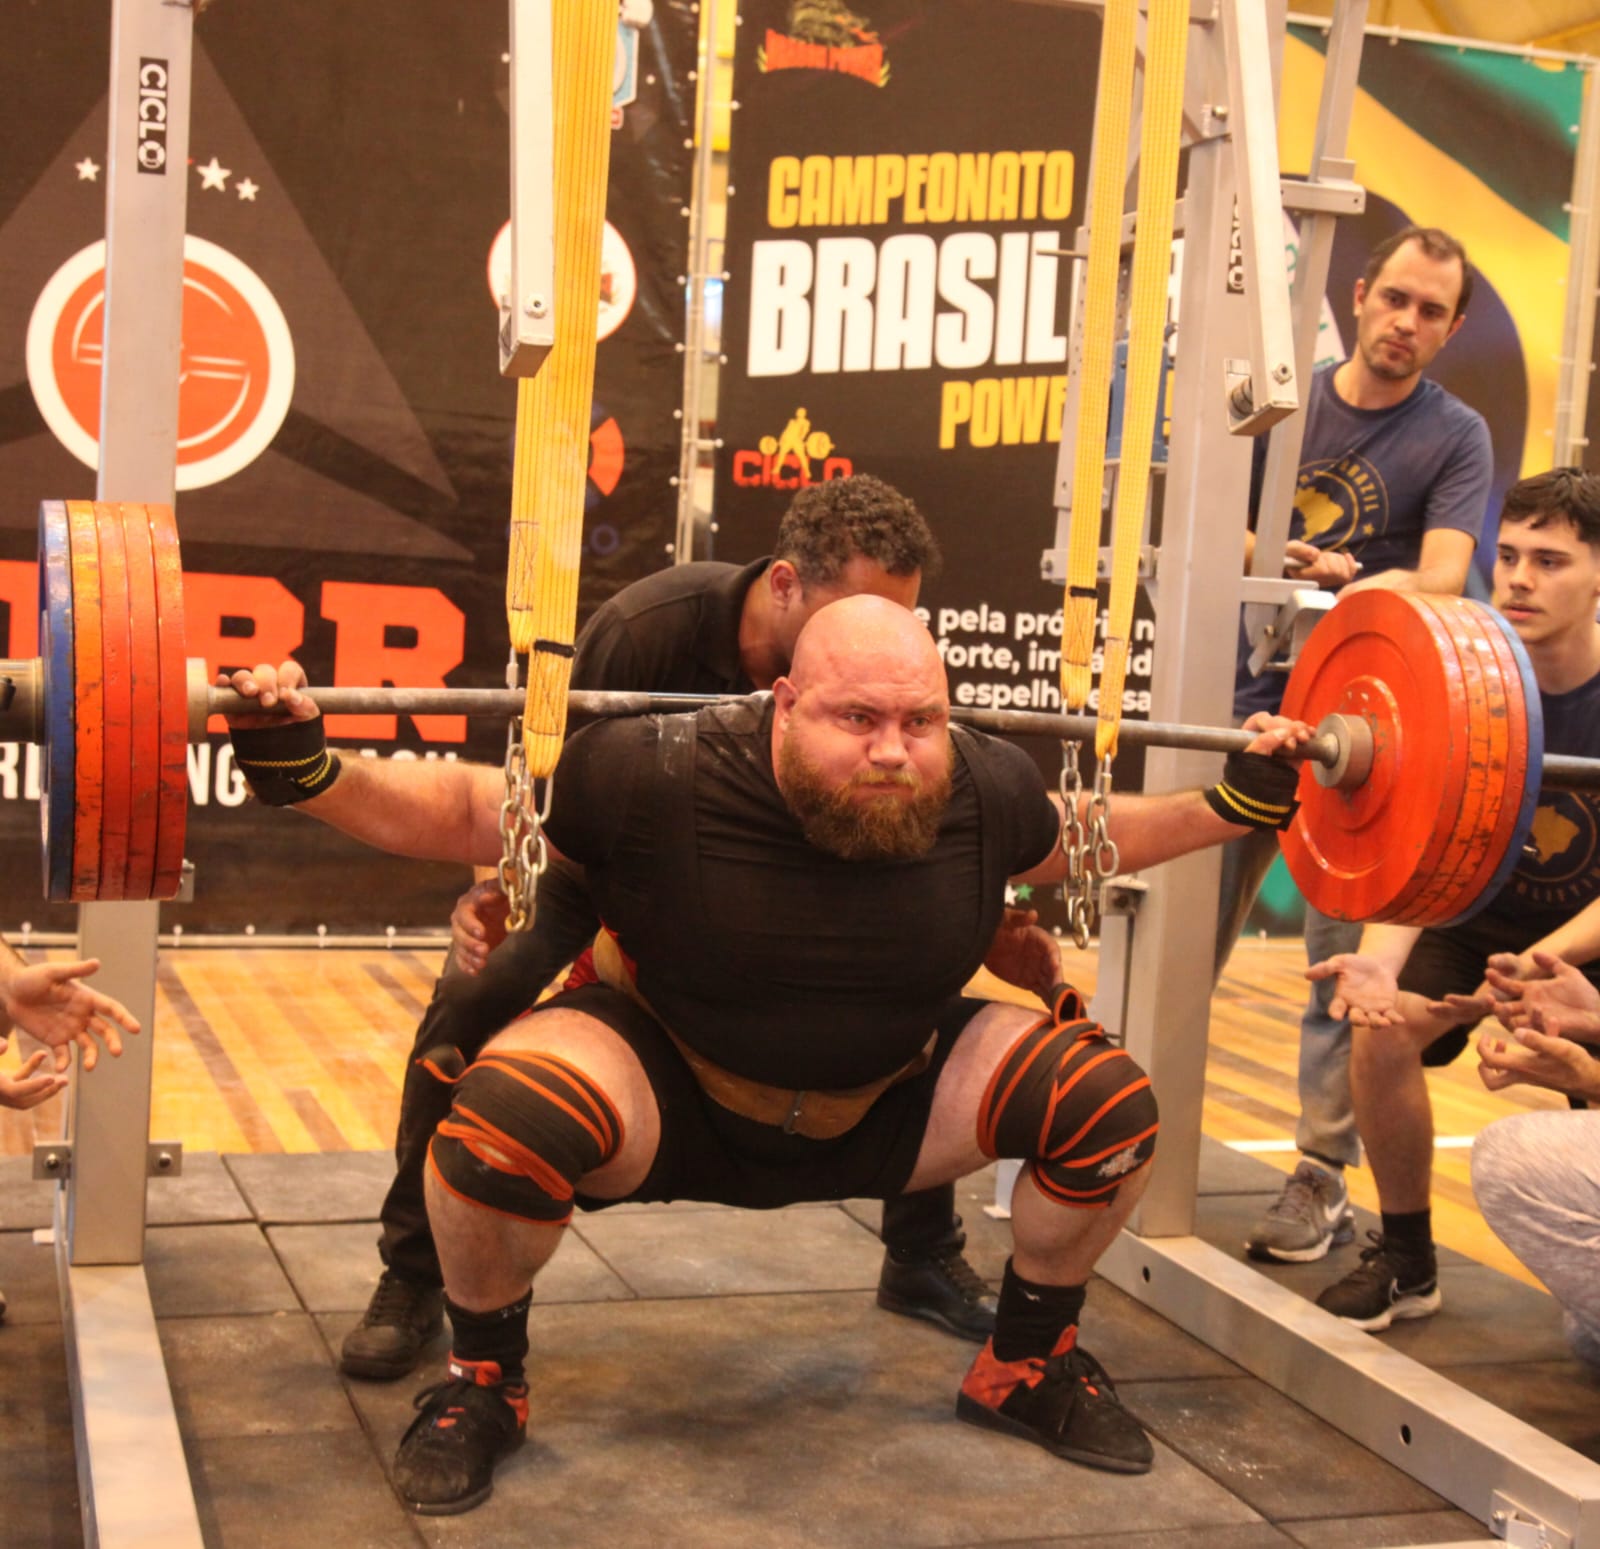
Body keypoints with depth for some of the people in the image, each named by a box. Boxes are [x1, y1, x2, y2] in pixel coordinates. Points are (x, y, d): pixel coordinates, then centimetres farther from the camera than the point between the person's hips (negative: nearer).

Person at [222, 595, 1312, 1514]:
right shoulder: (659, 776, -28)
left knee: (1107, 1099, -15)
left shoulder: (984, 792, -17)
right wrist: (299, 771, -29)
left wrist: (1234, 804, 2)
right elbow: (454, 813, -16)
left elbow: (1081, 841, 8)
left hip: (879, 1108, 4)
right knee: (507, 1114, -35)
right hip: (666, 1098, -3)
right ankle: (483, 1383, -3)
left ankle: (1028, 1367, 13)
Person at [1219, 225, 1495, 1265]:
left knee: (1348, 957, -1)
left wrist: (1329, 585, -32)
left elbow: (1440, 578, -14)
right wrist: (1287, 560, -18)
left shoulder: (1455, 436, 0)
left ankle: (1324, 1178, 8)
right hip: (1254, 696, 3)